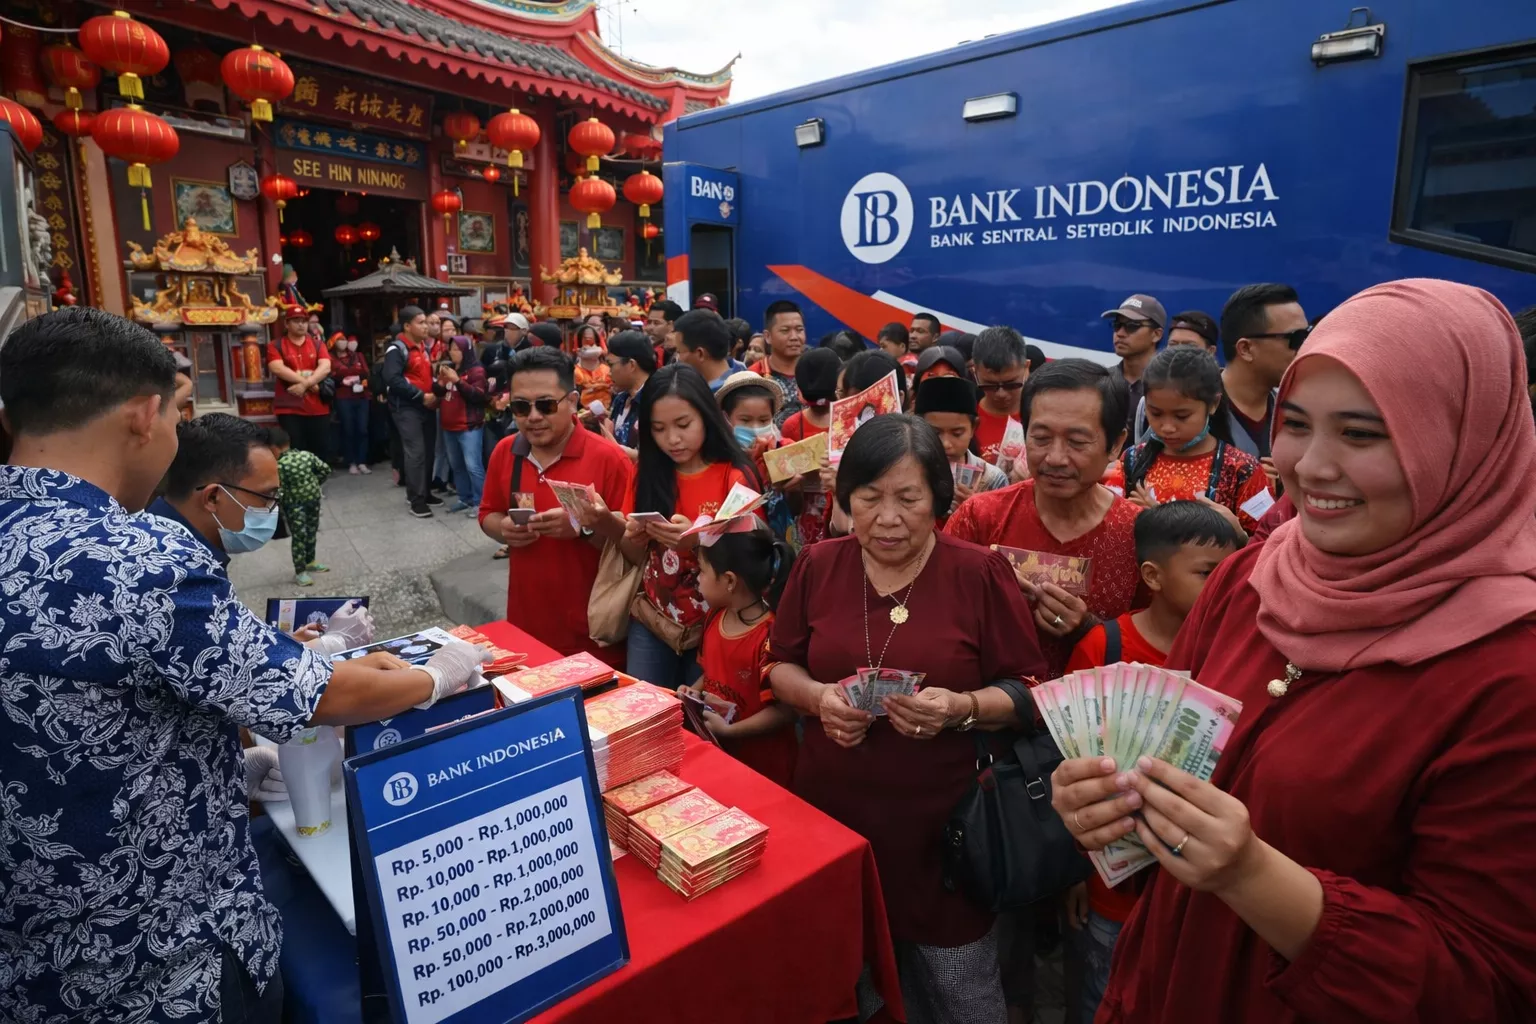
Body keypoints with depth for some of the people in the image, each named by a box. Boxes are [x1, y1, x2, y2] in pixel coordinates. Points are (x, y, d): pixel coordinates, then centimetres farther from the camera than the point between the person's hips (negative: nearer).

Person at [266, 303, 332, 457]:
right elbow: (278, 369, -13)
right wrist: (307, 382, -14)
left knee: (321, 452, 6)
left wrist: (305, 384, -18)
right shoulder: (276, 346, 4)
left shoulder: (317, 345, 11)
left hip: (318, 409, 2)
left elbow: (325, 368, -5)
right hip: (289, 409, -2)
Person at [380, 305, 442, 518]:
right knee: (416, 452, -12)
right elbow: (392, 379, -22)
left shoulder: (424, 347, 15)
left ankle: (423, 492, 23)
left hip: (427, 406, 8)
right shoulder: (397, 349, -11)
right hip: (406, 408, -8)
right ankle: (416, 500, -8)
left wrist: (434, 393, 7)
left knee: (428, 450, 10)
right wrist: (420, 396, -20)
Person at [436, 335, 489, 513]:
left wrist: (458, 381, -24)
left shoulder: (476, 370, -8)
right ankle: (465, 498, 23)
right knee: (456, 464, 14)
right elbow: (437, 393, 17)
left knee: (473, 465, -11)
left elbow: (479, 396, -18)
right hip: (449, 426, 8)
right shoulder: (448, 368, 14)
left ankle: (480, 502, -6)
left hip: (469, 426, -8)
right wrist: (440, 381, -4)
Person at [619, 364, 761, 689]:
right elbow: (636, 558, 6)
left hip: (714, 626, -3)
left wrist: (697, 541, -30)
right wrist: (634, 537, -16)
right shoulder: (647, 474, -2)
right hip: (651, 620, 3)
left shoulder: (735, 477, -12)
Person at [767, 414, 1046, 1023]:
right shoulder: (817, 566, -1)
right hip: (834, 813, 3)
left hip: (943, 823, -2)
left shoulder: (980, 573, -10)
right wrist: (818, 697, -14)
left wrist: (963, 708, -25)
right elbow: (780, 665, 7)